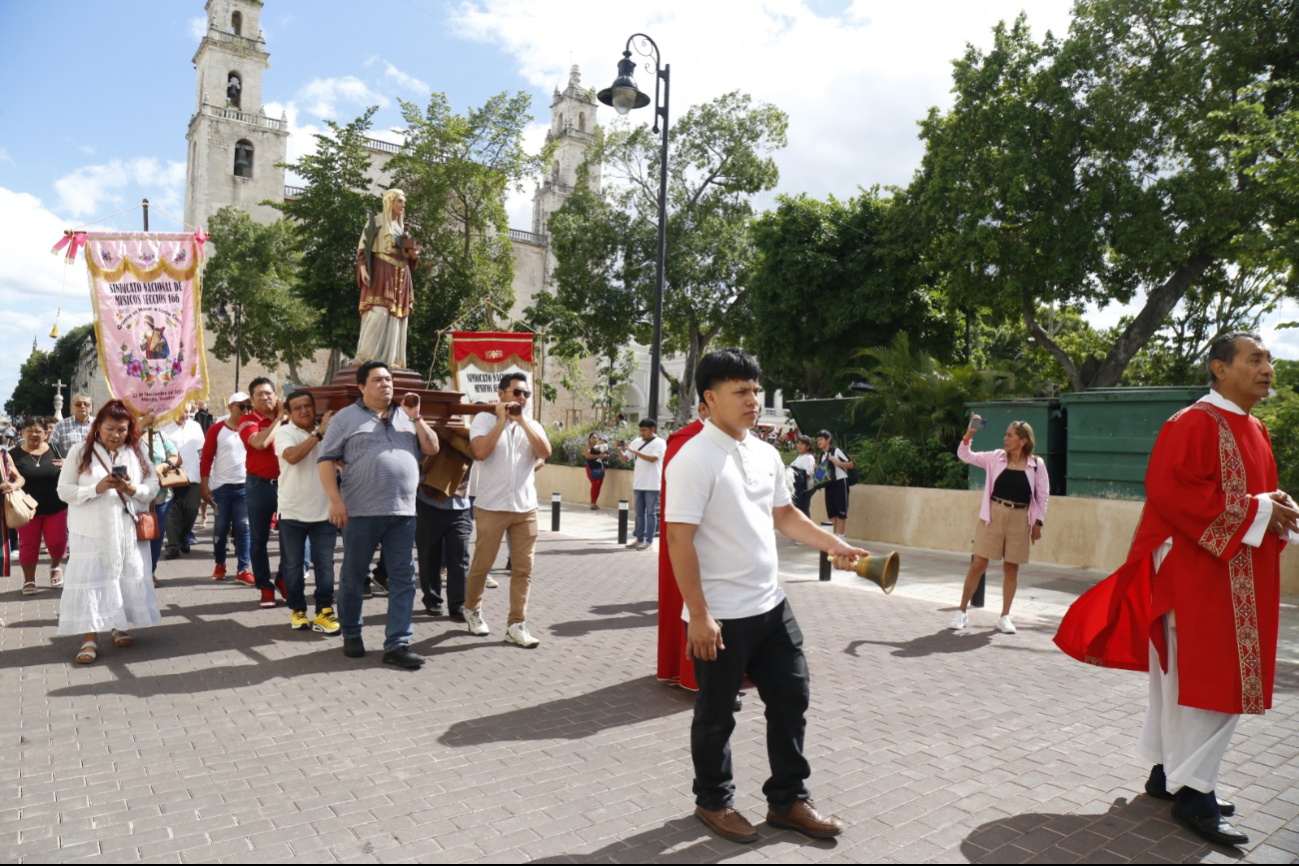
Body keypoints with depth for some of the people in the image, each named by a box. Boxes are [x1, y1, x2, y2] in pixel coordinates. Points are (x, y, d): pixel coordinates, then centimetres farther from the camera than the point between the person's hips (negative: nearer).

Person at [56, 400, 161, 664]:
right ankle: (90, 638, 2)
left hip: (129, 530, 3)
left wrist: (134, 490, -17)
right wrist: (96, 488, -20)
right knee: (90, 580, -3)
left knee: (128, 579, 8)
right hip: (92, 532, -2)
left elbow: (154, 487, 4)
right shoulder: (81, 451, -2)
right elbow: (64, 490, -5)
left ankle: (121, 628, 24)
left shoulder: (137, 452, 4)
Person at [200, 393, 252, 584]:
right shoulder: (216, 430, -1)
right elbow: (206, 458, -1)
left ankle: (243, 569, 4)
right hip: (221, 486, -1)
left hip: (244, 486, 1)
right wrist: (204, 485, -6)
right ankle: (219, 565, 23)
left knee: (243, 528, 1)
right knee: (221, 528, 8)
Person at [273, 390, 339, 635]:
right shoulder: (284, 432, -4)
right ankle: (297, 610, 23)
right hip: (293, 512, -2)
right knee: (293, 565, 10)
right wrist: (319, 433, -25)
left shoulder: (330, 431, 6)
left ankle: (324, 611, 10)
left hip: (324, 512, 2)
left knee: (325, 565, 3)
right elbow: (292, 456, -24)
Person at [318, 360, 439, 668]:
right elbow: (325, 460, -2)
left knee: (403, 579, 1)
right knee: (353, 577, 8)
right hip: (361, 512, -3)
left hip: (403, 512, 4)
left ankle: (397, 644, 7)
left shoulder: (405, 417, 14)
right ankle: (351, 635, 28)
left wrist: (416, 418, -1)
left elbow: (432, 449, 10)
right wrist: (335, 500, -11)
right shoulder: (346, 418, 2)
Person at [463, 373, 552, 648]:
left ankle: (516, 625, 9)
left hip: (526, 508, 4)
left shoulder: (532, 425, 11)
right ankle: (472, 609, 33)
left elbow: (545, 453, -8)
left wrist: (522, 420, -9)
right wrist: (502, 419, -12)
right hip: (491, 507, -3)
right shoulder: (484, 419, -1)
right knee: (481, 565, 8)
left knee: (523, 569, 2)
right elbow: (480, 452, -18)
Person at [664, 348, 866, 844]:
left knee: (791, 697, 15)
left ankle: (787, 800, 32)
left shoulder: (766, 454, 6)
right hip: (721, 615, -7)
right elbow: (679, 540, -20)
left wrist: (833, 545, 7)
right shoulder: (694, 460, -18)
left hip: (771, 604, 7)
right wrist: (698, 615, -21)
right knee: (717, 713, 11)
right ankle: (713, 802, 34)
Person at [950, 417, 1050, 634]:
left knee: (1011, 569, 7)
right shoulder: (996, 457, 1)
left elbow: (1043, 495, 4)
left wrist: (1038, 523, 2)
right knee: (978, 564, -1)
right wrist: (969, 434, -12)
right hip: (992, 516, 0)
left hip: (1019, 520, 0)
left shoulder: (1036, 464, -2)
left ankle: (1005, 617, 19)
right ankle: (962, 611, 9)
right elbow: (965, 455, 3)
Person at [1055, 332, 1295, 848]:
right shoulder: (1194, 424, -12)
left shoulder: (1253, 431, 16)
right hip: (1201, 573, -9)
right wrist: (1256, 511, -19)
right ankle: (1192, 793, 4)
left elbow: (1257, 493, 24)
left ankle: (1168, 773, 24)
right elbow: (1173, 490, -22)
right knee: (1204, 679, -6)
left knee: (1189, 678, 14)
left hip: (1241, 577, 9)